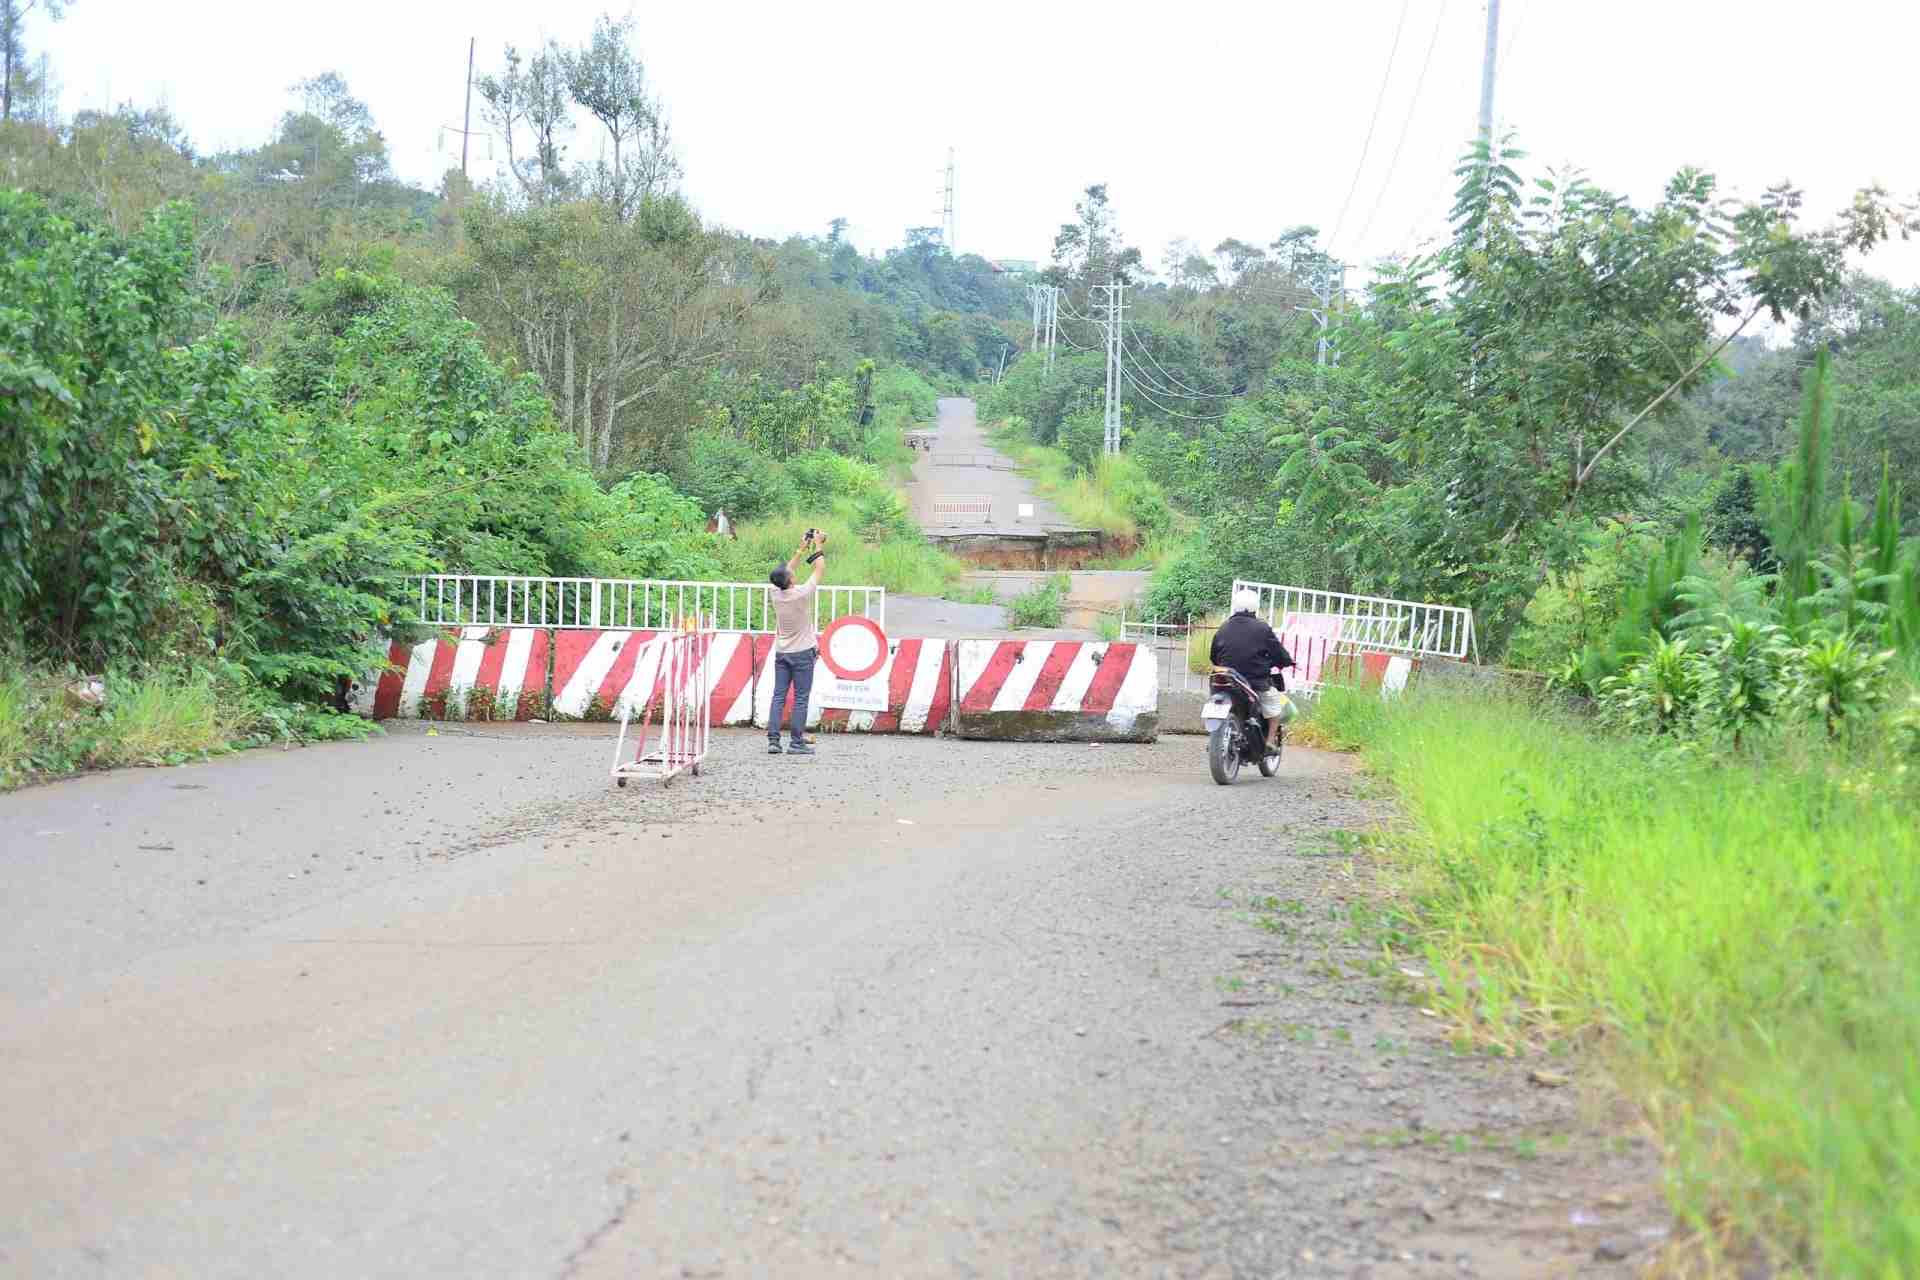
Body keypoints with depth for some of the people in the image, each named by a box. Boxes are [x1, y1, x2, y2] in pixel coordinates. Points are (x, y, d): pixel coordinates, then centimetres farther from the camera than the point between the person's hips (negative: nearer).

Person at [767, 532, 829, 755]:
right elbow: (820, 569, -5)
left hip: (781, 653, 5)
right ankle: (797, 742, -2)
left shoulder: (776, 594, -4)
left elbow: (788, 570, 15)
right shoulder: (801, 594, -17)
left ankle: (773, 740, -2)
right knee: (801, 698, -1)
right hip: (802, 653, -5)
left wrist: (802, 549, 20)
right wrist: (818, 545, 8)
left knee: (779, 696, 4)